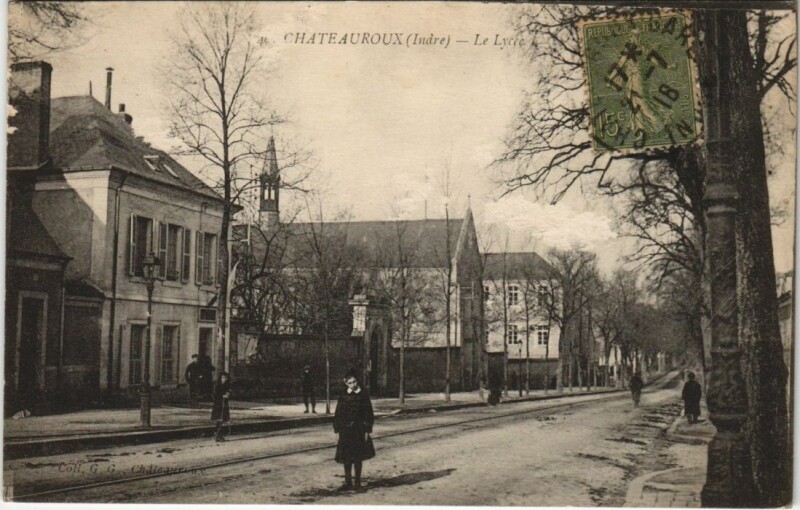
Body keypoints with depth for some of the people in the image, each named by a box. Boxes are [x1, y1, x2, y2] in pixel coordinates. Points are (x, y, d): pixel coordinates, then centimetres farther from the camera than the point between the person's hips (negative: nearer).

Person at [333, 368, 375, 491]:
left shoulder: (363, 395, -4)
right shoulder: (343, 396, 1)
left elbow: (368, 414, -2)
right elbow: (338, 414, 5)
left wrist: (367, 430, -7)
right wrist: (338, 429, -1)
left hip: (359, 431, -2)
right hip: (346, 431, 2)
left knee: (358, 458, 6)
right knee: (346, 459, 5)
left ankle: (358, 483, 17)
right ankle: (348, 482, 16)